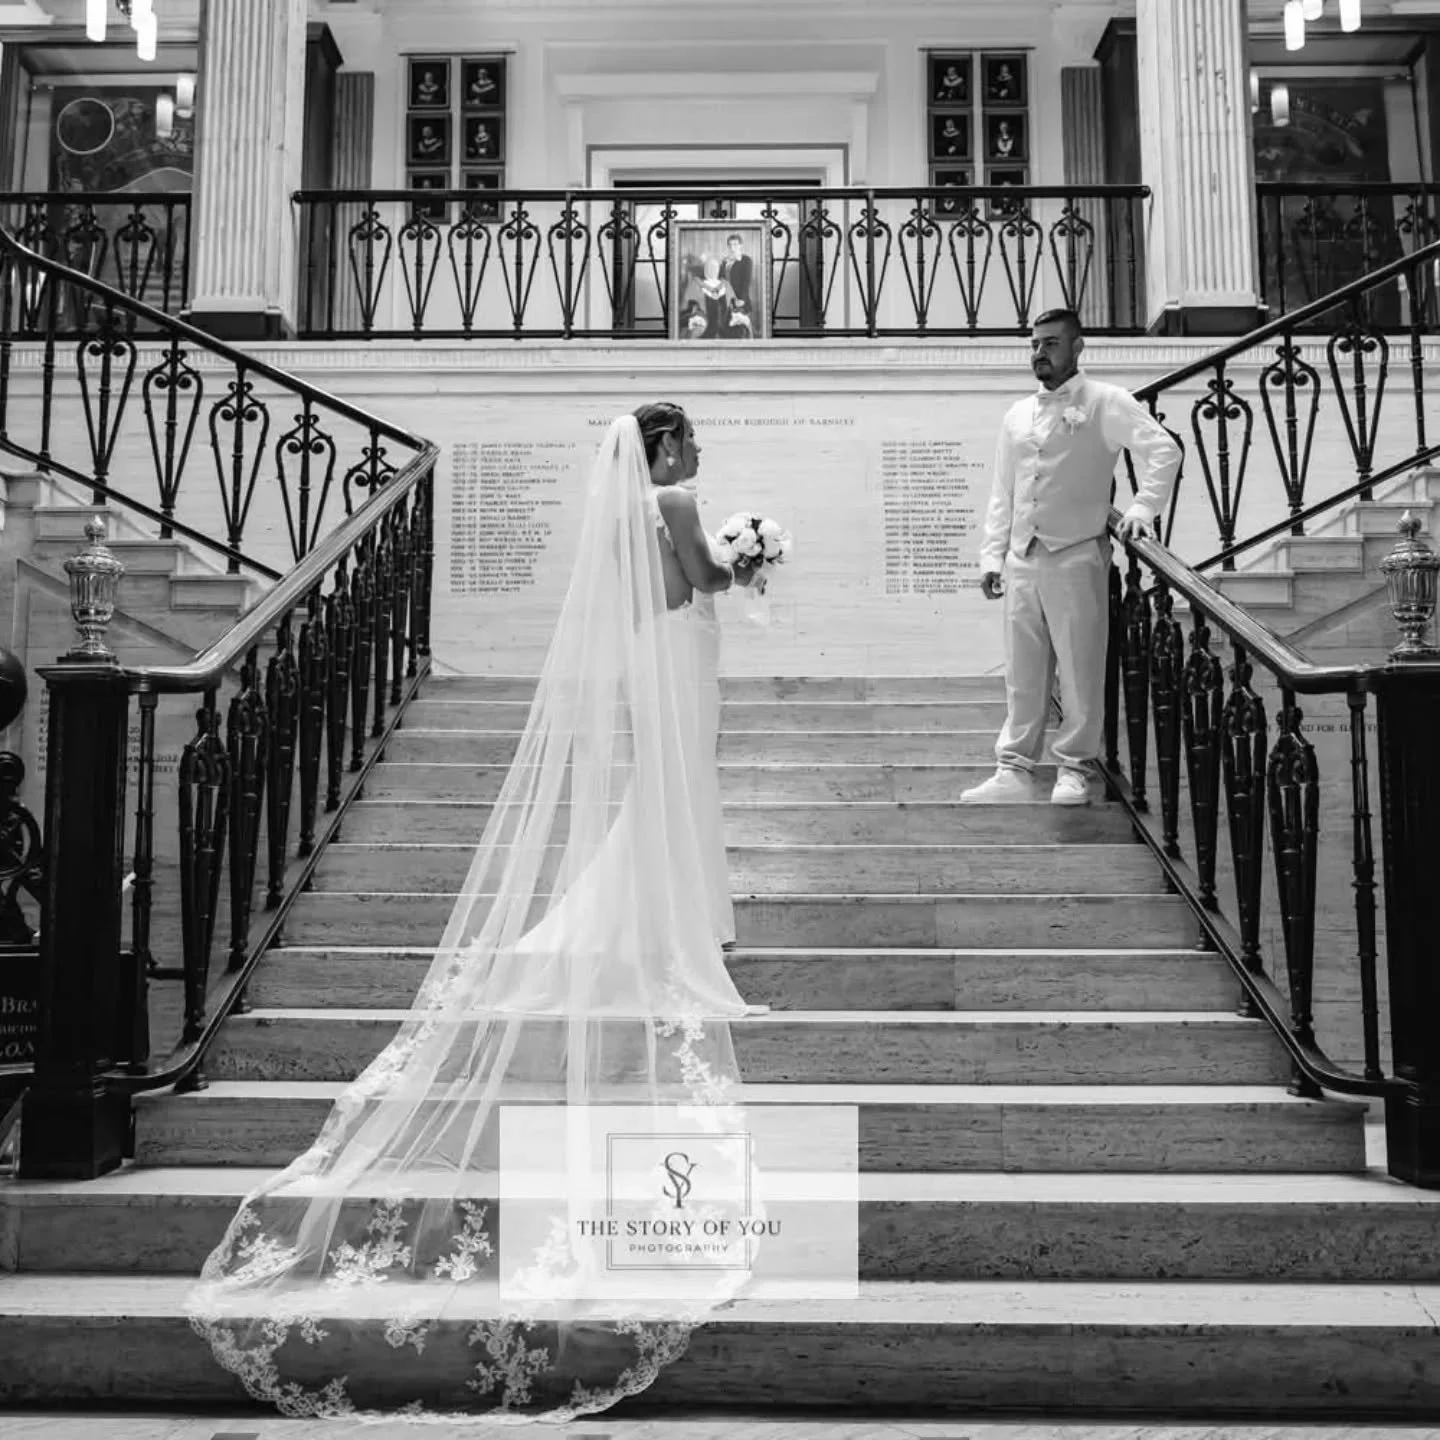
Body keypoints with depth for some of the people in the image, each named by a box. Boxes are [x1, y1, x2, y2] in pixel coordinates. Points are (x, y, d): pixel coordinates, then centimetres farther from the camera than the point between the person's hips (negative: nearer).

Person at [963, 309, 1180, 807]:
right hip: (1022, 560, 5)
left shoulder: (1106, 403, 0)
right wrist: (991, 557, 12)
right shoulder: (1016, 416, 17)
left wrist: (1142, 508, -19)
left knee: (1080, 668, 1)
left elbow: (1163, 450, -10)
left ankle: (1075, 770, 11)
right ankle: (1015, 770, 13)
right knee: (1022, 672, 7)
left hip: (1078, 556, -5)